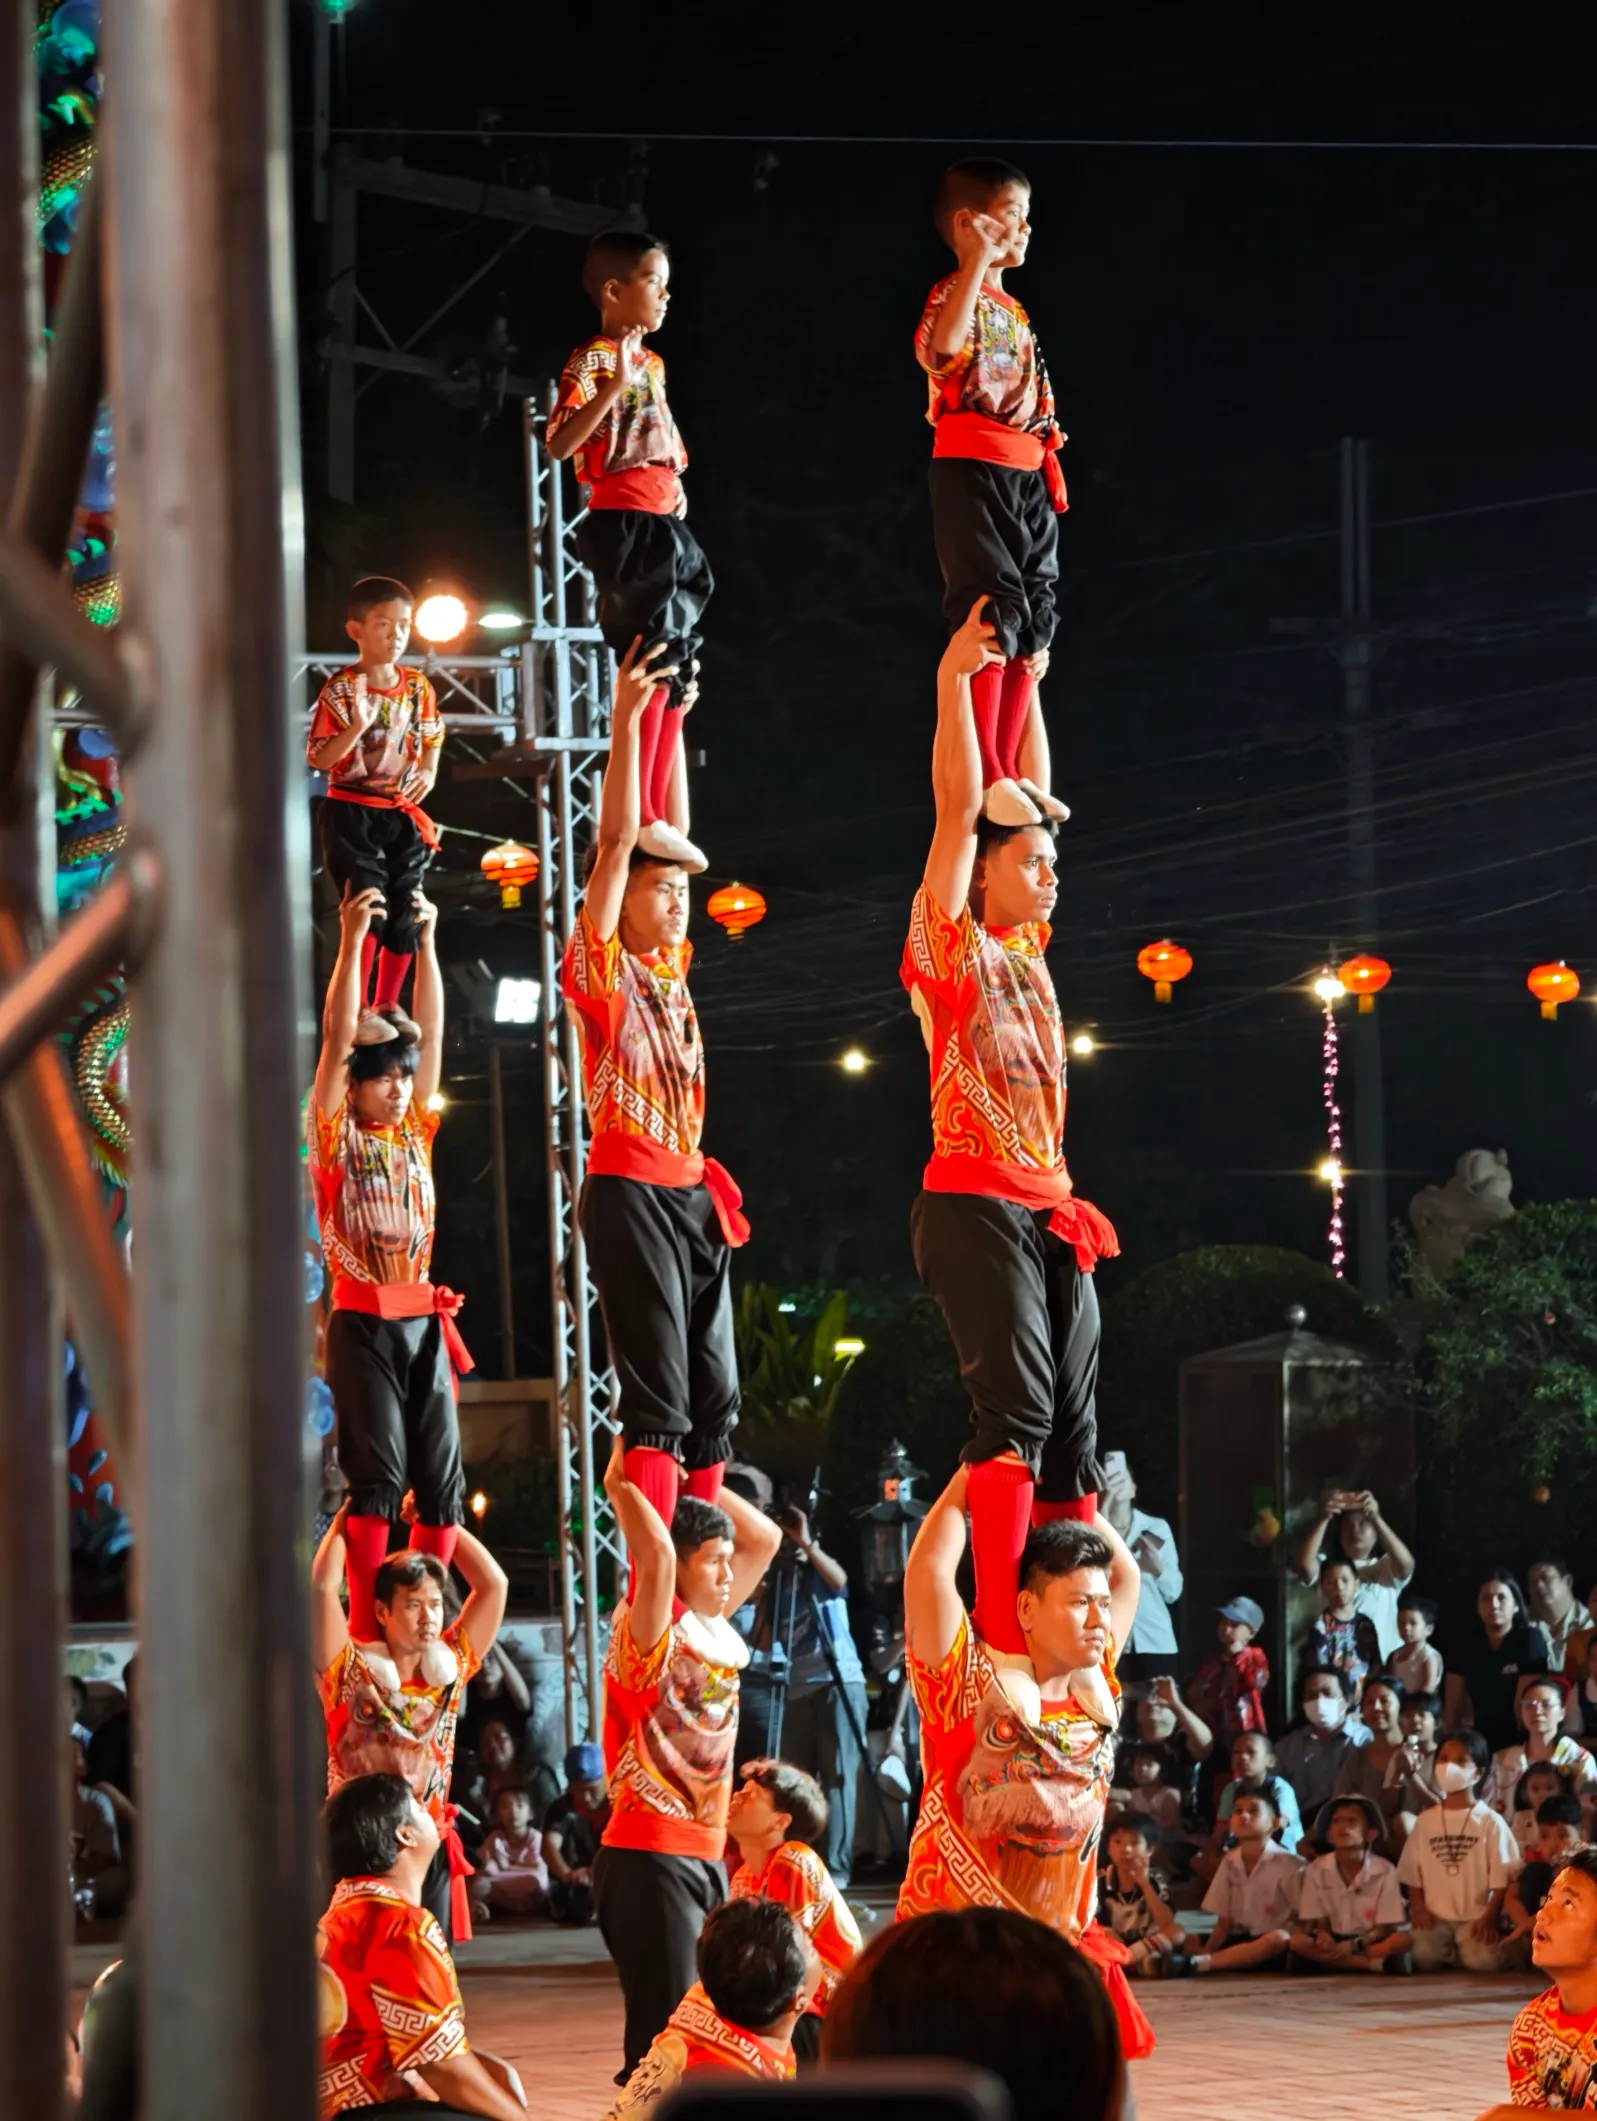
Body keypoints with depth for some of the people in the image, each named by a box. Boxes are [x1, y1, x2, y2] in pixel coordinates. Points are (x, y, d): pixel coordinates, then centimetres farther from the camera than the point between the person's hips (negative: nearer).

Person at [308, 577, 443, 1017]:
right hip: (353, 813, -5)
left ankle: (388, 1005, 24)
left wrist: (428, 773, -2)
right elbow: (318, 757, -15)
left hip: (403, 815, 5)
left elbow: (432, 738, 17)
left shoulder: (419, 688, 3)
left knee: (406, 912, 9)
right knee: (368, 910, -11)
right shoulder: (340, 690, -12)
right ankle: (356, 1009, -1)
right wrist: (358, 726, -28)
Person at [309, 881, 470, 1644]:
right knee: (377, 1472, -11)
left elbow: (431, 1032, 10)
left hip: (422, 1321, 5)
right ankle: (367, 1630, -9)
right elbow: (337, 1036, -8)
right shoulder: (334, 1137, 0)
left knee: (442, 1478, 1)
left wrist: (426, 941, 5)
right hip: (363, 1322, -5)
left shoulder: (414, 1132, 13)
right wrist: (352, 939, -13)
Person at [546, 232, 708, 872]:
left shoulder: (651, 364, 17)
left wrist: (675, 484, 12)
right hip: (623, 523, -9)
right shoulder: (592, 362, -8)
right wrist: (613, 386, -27)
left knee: (677, 668, 8)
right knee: (650, 664, -13)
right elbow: (559, 445, -20)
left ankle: (661, 815, 12)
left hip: (663, 524, 9)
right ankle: (642, 816, -11)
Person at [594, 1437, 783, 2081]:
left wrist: (690, 1482, 11)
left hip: (705, 1854, 8)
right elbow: (656, 1553, -29)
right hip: (649, 1857, -8)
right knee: (665, 2028, -11)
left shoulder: (714, 1629, 12)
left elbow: (765, 1538, 19)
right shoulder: (649, 1635, -11)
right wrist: (619, 1482, -14)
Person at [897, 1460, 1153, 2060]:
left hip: (1065, 1940, 6)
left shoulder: (1097, 1689, 11)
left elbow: (1125, 1573, 22)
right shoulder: (972, 1685, -7)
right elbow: (927, 1572, -15)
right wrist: (966, 1483, -1)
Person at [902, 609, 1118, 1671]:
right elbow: (960, 809, -6)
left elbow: (1023, 809, 23)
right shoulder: (953, 948, 0)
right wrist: (955, 681, -6)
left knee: (1073, 1434, 3)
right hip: (977, 1204, -8)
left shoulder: (1027, 956, 18)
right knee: (1015, 1408, -19)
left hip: (1052, 1215, 8)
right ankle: (1001, 1627, -25)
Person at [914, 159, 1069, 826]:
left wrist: (1050, 470, 19)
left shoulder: (1014, 312, 21)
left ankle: (1013, 774, 12)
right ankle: (987, 778, -14)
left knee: (1032, 627, 8)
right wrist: (980, 259, -32)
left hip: (1028, 475, 9)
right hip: (971, 470, -9)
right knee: (987, 621, -13)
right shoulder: (955, 295, -7)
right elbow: (939, 348, -31)